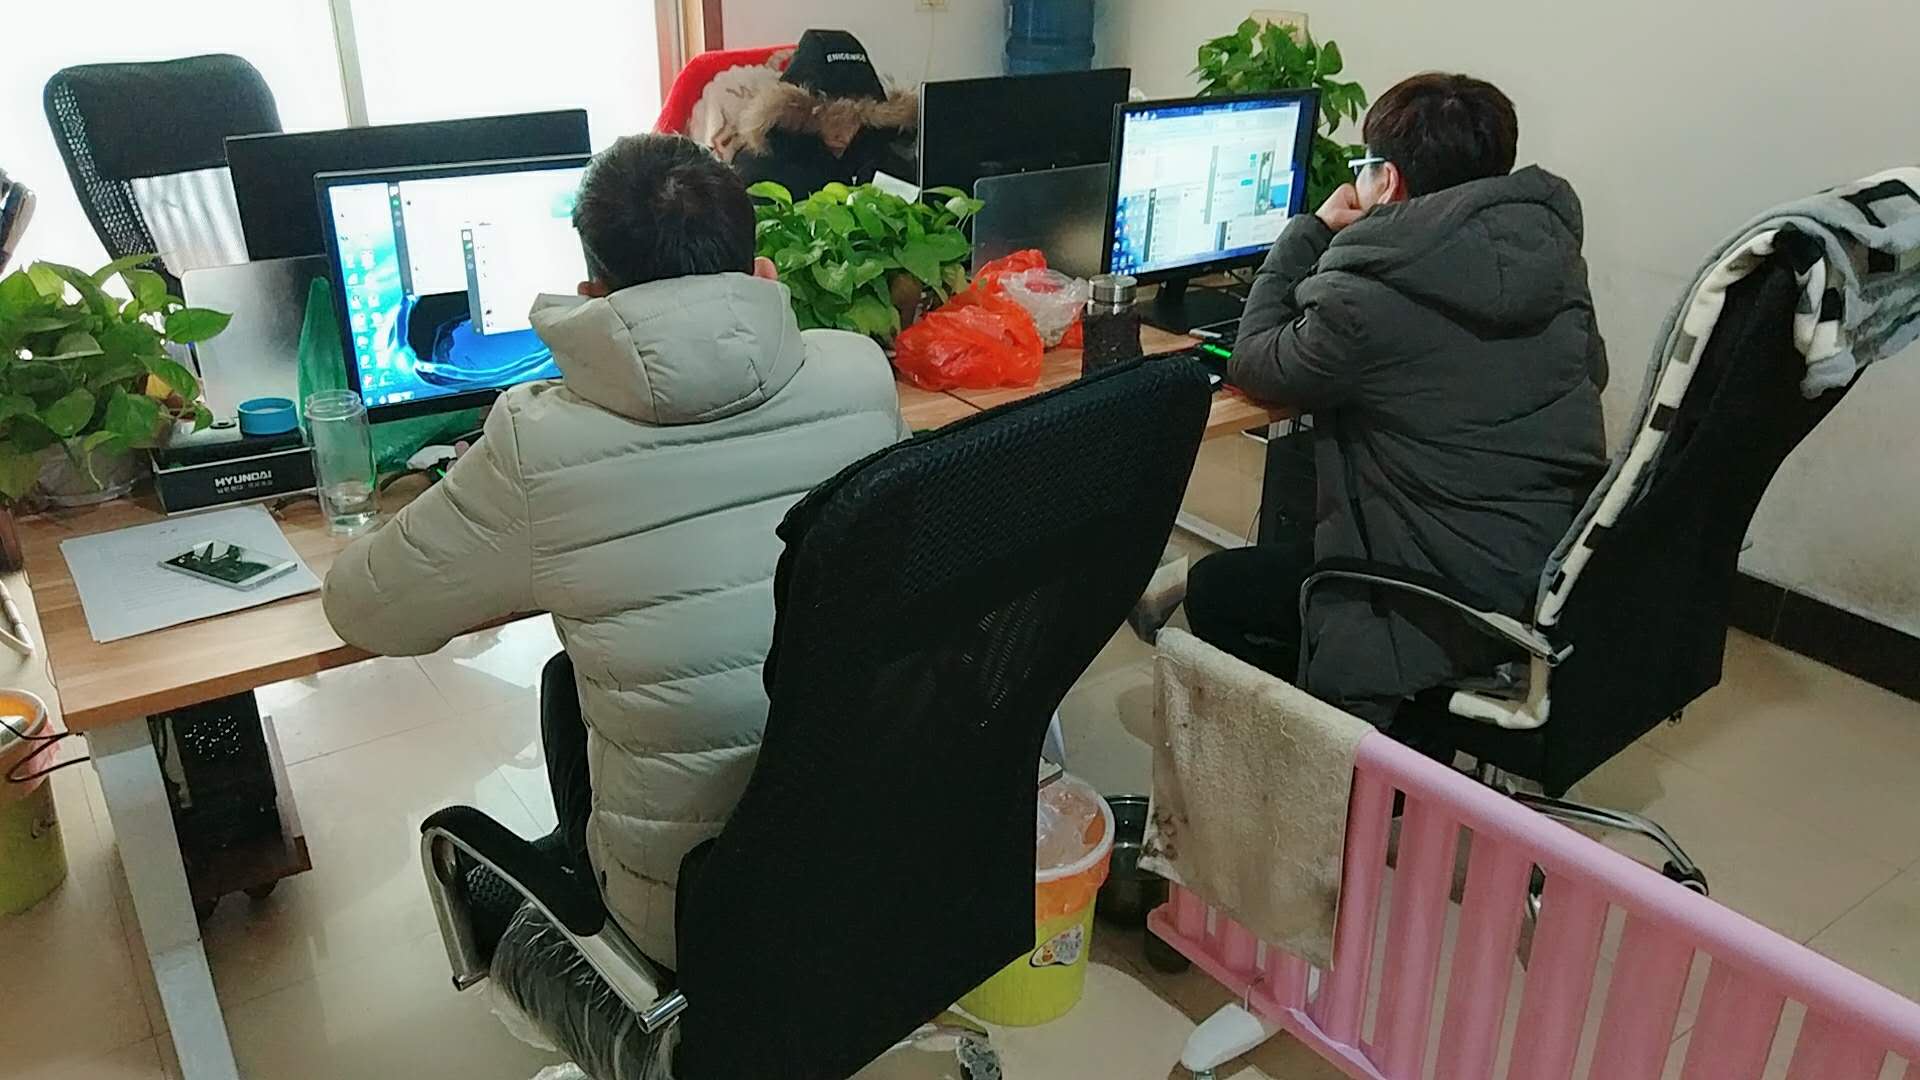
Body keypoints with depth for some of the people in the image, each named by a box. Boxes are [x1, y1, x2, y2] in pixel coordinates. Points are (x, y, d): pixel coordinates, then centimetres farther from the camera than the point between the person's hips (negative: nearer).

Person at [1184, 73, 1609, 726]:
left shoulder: (1364, 301, -23)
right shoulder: (1550, 248, -2)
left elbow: (1253, 366, -4)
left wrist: (1312, 231, 4)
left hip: (1470, 607, -8)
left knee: (1214, 592, 8)